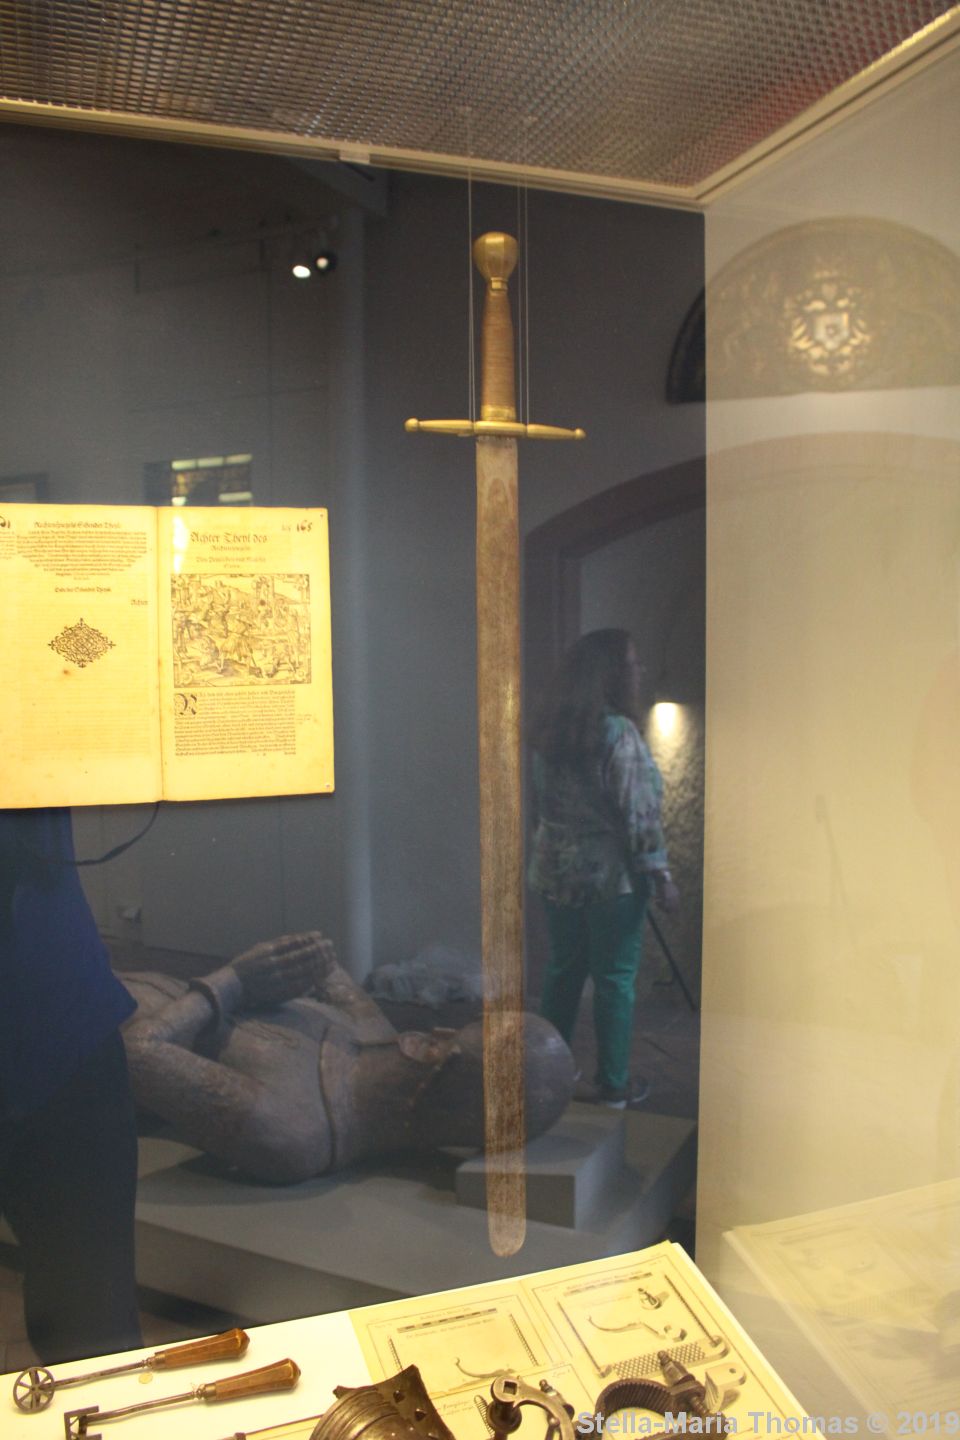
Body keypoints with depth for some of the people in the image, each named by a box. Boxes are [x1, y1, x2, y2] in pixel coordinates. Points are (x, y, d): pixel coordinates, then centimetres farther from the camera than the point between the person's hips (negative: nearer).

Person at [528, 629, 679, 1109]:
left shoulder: (548, 731, 4)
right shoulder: (618, 732, -17)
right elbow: (638, 813, -17)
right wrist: (660, 876, -11)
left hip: (555, 871, 7)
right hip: (611, 874, -6)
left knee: (562, 971, 17)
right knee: (615, 980, 6)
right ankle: (613, 1086, 17)